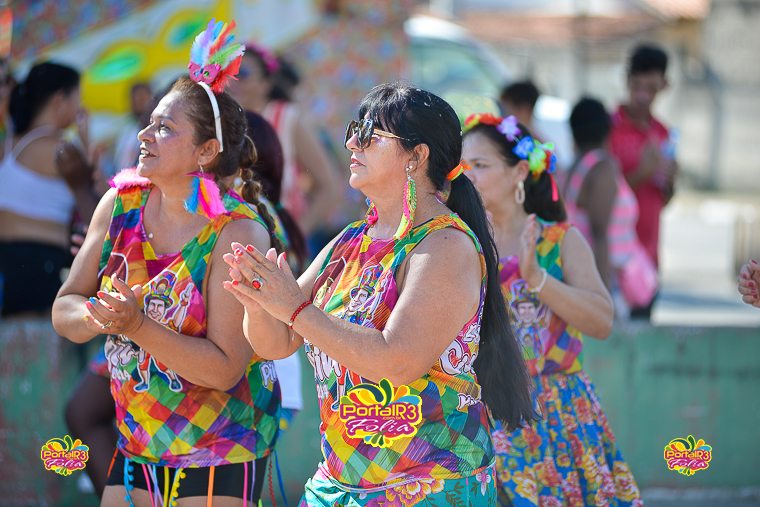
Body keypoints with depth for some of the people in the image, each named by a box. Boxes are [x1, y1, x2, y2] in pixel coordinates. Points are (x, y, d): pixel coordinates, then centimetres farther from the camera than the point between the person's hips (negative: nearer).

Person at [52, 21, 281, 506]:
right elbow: (64, 310, 2)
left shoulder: (237, 233, -17)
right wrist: (95, 317, -21)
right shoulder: (121, 204, -1)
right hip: (137, 446, 5)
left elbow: (225, 368, -20)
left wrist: (138, 327, -29)